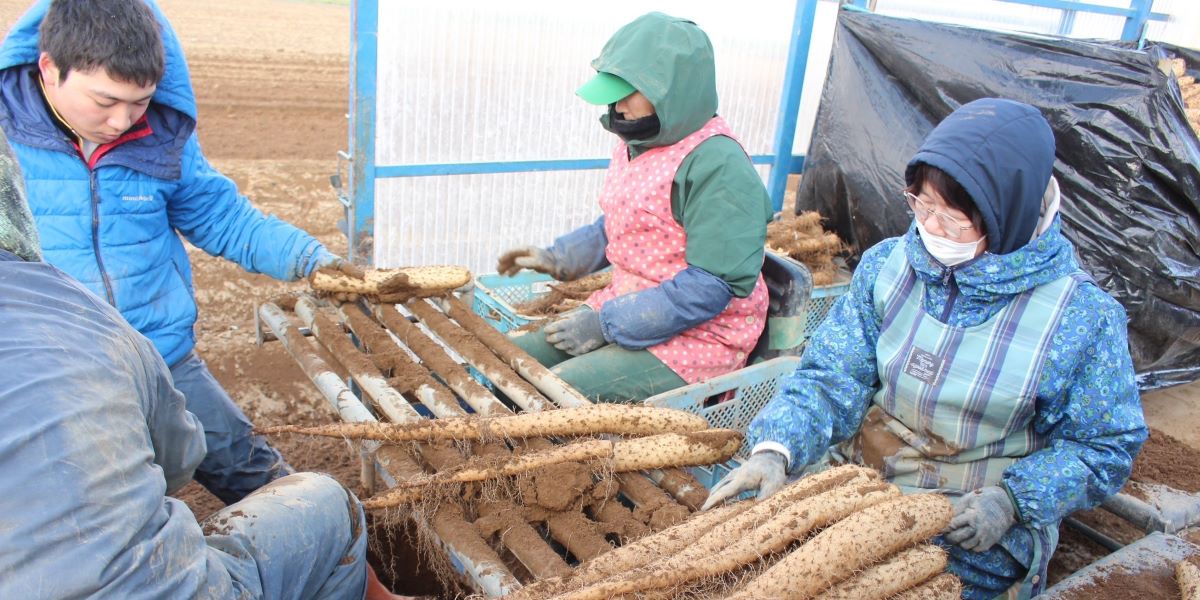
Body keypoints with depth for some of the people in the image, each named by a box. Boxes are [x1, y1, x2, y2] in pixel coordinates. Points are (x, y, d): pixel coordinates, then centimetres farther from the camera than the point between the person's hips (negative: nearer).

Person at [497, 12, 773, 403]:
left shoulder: (718, 168, -23)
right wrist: (558, 259, 8)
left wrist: (607, 324, -22)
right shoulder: (636, 144, 5)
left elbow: (711, 287, -25)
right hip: (625, 308, 9)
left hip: (696, 336, -9)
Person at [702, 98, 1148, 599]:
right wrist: (775, 448, -23)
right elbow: (831, 377, -5)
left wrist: (1012, 500, -17)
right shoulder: (887, 264, -3)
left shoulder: (1081, 318, -10)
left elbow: (1105, 445, -1)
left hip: (975, 530, -2)